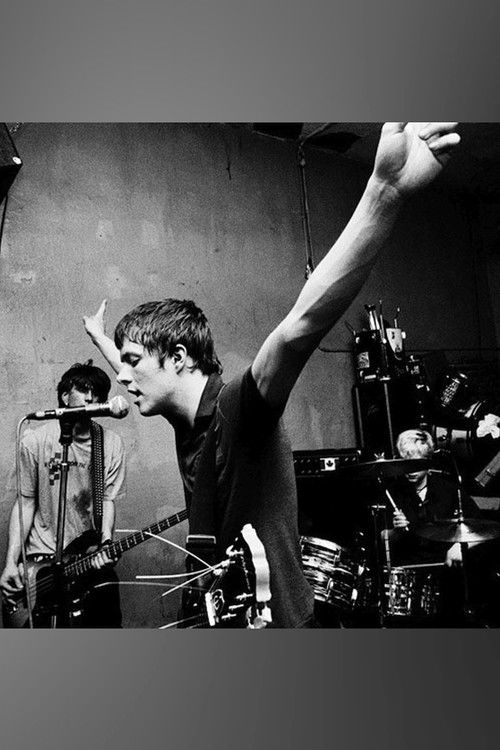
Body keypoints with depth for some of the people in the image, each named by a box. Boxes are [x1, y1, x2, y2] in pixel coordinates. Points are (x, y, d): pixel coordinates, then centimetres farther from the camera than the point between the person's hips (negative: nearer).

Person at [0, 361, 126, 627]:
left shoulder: (111, 443, -1)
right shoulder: (35, 441, -6)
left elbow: (108, 500, 1)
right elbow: (25, 503, -1)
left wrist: (106, 543, -15)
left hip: (91, 555, 1)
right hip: (41, 556, -1)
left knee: (106, 622, -6)